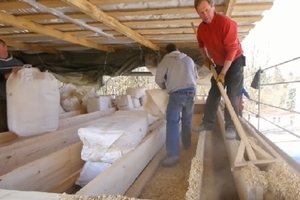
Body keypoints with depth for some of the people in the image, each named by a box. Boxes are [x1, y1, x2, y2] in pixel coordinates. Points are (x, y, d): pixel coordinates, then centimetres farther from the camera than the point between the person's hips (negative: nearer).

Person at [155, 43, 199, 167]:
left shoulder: (166, 60, 5)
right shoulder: (189, 59, 19)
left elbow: (158, 79, 4)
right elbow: (196, 76, 25)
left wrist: (164, 87, 23)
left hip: (177, 93, -5)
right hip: (191, 91, 6)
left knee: (172, 122, -7)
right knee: (187, 120, 19)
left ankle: (173, 154, -14)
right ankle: (187, 144, 34)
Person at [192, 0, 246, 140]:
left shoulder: (226, 23, -26)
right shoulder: (201, 29, -5)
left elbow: (232, 50, -27)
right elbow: (201, 45, 18)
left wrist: (223, 73, -26)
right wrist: (206, 60, 5)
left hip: (234, 62, -6)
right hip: (218, 64, 6)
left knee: (232, 95, -9)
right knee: (213, 94, 7)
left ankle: (230, 127, -3)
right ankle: (207, 123, 15)